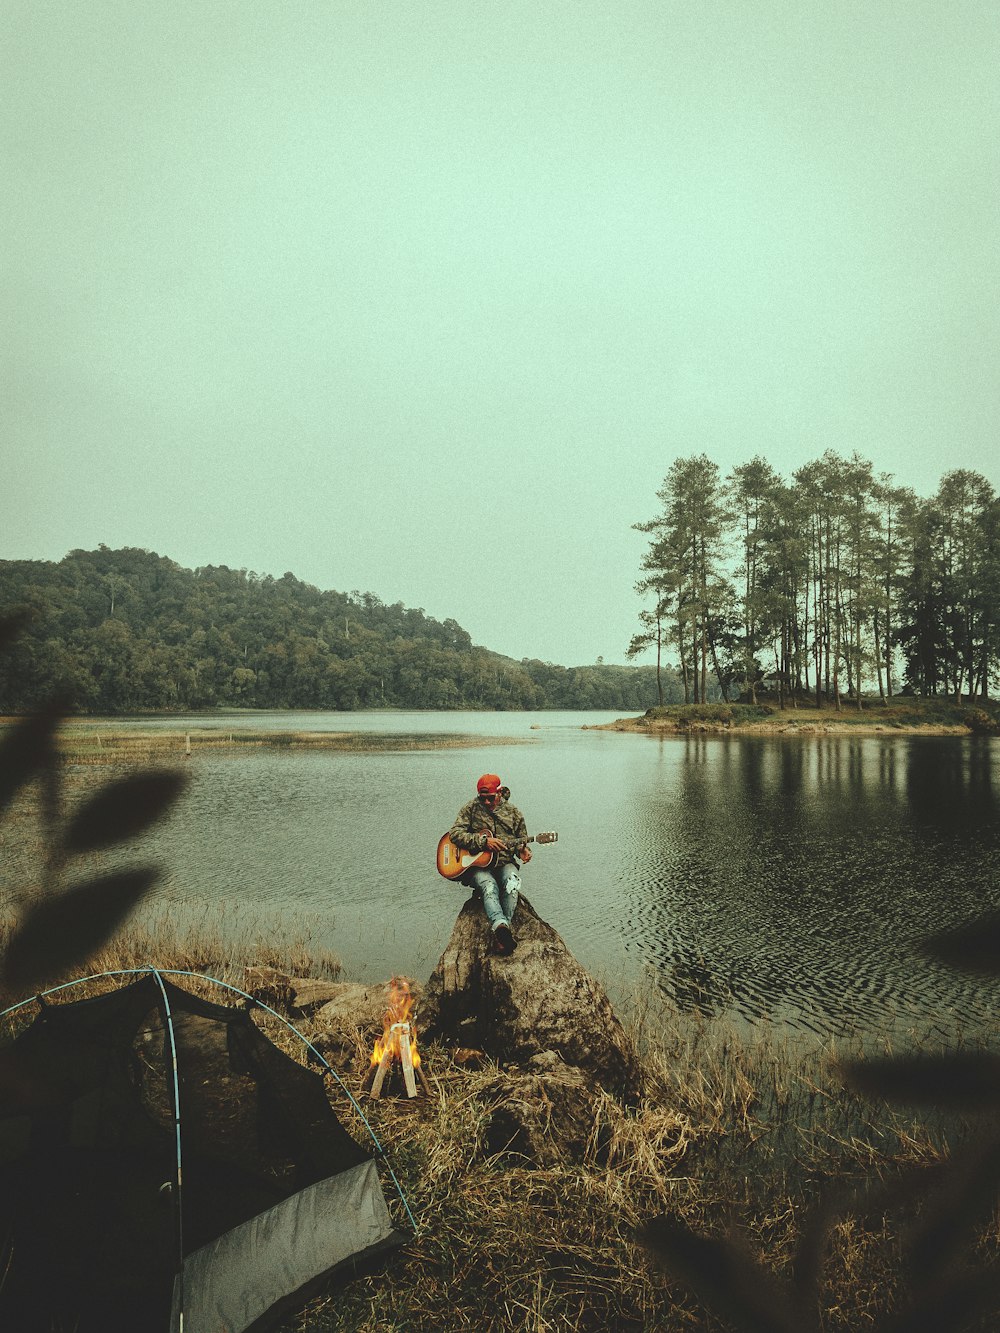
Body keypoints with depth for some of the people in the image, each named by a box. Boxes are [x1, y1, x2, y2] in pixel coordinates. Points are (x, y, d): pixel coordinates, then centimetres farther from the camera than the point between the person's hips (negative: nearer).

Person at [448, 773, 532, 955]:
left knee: (512, 881, -33)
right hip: (477, 866, -2)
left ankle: (500, 934, -40)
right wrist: (483, 841, -19)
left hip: (504, 864, 2)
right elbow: (455, 833, -9)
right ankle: (501, 926, -58)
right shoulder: (471, 808, 1)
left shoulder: (513, 812, 9)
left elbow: (522, 841, 17)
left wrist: (523, 851, -8)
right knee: (489, 886, -35)